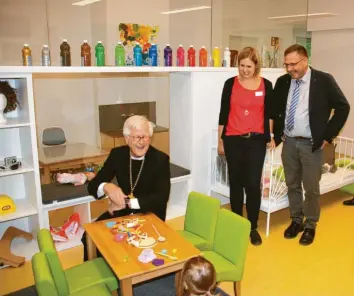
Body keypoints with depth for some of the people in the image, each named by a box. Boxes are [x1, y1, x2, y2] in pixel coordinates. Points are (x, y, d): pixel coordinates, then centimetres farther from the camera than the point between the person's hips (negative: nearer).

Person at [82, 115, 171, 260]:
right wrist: (107, 187, -28)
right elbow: (93, 185, -5)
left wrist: (128, 202, -31)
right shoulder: (117, 154, -5)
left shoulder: (160, 159, -15)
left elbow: (161, 198, -23)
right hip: (122, 212, 4)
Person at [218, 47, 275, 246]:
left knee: (253, 184, -4)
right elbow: (223, 113, 4)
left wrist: (271, 136, 5)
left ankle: (253, 227, 13)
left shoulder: (266, 85, 3)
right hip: (233, 140, 0)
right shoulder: (230, 84, 1)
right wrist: (220, 140, 4)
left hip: (256, 140, 0)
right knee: (236, 183, 8)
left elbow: (269, 113, 10)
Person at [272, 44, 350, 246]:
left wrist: (328, 135, -7)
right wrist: (278, 133, 7)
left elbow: (343, 107, -5)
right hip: (289, 142, 4)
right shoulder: (282, 82, 3)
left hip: (312, 143, -4)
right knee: (292, 185, 13)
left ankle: (310, 225, 23)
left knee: (311, 187, 5)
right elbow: (275, 109, 15)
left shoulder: (324, 80, -8)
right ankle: (296, 220, 30)